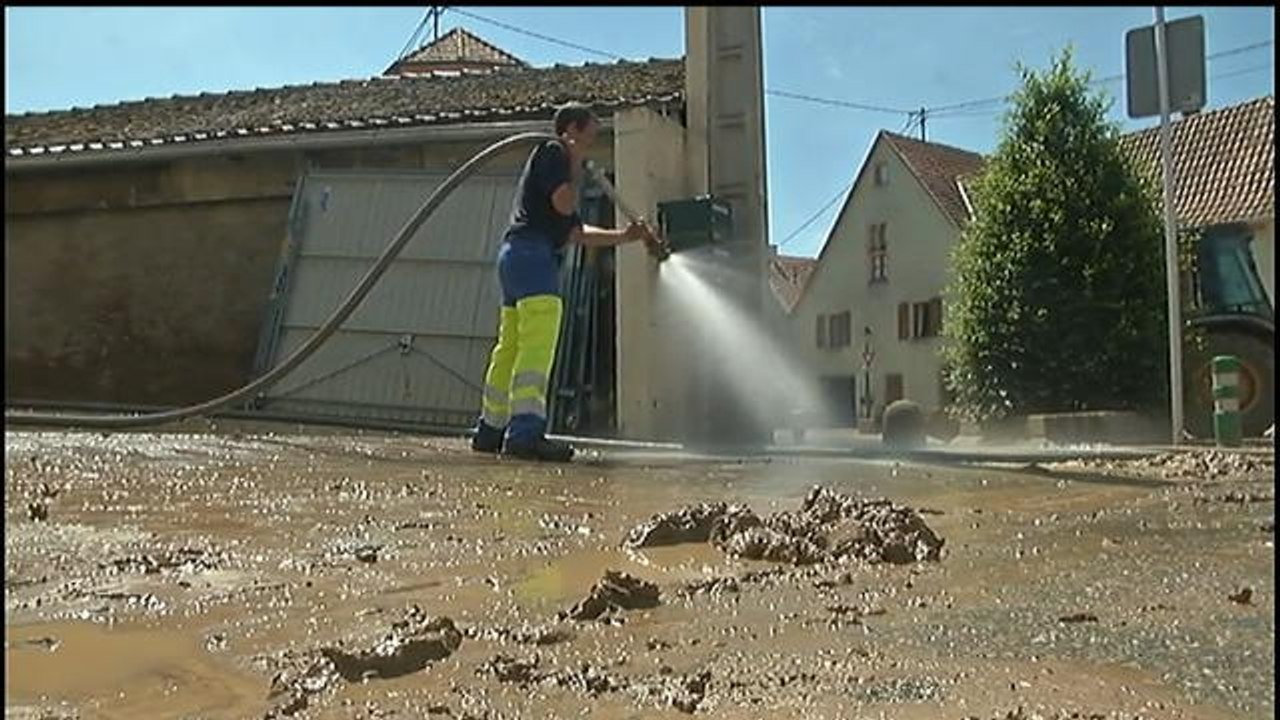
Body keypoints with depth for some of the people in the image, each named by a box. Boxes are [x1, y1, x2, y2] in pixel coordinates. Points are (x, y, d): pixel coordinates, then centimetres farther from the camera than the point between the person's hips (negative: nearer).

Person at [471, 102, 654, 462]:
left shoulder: (557, 161, 32)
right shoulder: (552, 152, 3)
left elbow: (578, 233, 30)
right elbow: (564, 203, -12)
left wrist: (625, 236, 27)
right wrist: (576, 168, 5)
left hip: (514, 256, 11)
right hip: (532, 252, -11)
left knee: (510, 347, 11)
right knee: (537, 344, -22)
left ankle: (490, 430, 17)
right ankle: (525, 432, -33)